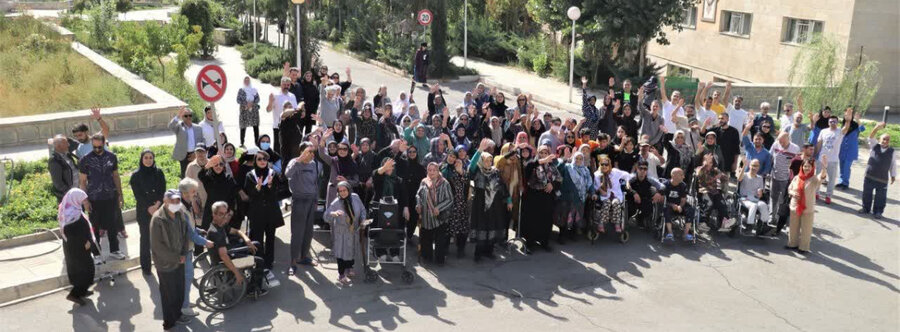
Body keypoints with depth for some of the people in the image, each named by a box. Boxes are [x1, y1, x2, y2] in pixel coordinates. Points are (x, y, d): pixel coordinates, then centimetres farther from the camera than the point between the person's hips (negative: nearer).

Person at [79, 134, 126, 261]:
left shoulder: (111, 157, 0)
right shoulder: (86, 160, -8)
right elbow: (83, 181, -4)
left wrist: (120, 195, 9)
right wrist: (85, 200, -8)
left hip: (110, 197, 2)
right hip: (94, 199, -2)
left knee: (112, 225, 11)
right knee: (95, 227, 9)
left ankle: (114, 250, 25)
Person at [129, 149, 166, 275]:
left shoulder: (159, 173, 4)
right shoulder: (136, 175, -1)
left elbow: (163, 191, 1)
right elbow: (138, 195, -5)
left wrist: (157, 205, -13)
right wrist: (149, 208, -13)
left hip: (159, 209, 1)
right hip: (143, 211, -1)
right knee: (145, 237, 2)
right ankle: (145, 266, 11)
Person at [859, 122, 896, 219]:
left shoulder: (891, 151, 3)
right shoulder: (874, 146, 2)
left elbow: (893, 165, 10)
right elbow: (871, 137, -14)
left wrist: (893, 175, 10)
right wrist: (877, 128, -31)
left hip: (882, 179, 0)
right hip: (869, 176, 0)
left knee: (880, 196, 5)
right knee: (867, 193, 12)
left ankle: (877, 211, 17)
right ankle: (865, 208, 27)